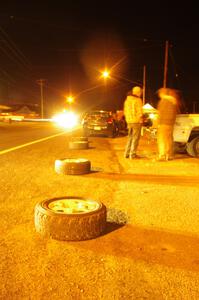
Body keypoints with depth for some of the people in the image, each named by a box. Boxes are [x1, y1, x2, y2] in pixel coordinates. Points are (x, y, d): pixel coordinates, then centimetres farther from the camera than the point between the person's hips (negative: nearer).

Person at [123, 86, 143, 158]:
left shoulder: (127, 100, 11)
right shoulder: (138, 100, -11)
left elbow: (125, 111, 14)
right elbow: (139, 112, -14)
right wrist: (140, 119, 0)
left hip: (129, 121, 7)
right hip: (136, 121, -7)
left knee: (130, 137, 16)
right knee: (135, 138, 1)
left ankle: (127, 153, 17)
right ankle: (132, 154, 1)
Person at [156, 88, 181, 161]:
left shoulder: (163, 101, -11)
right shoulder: (174, 101, 14)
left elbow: (161, 113, -13)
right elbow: (177, 111, 21)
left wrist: (159, 123, -8)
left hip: (163, 123, -8)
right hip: (171, 123, 8)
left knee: (161, 139, -5)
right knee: (169, 139, 11)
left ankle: (162, 155, -9)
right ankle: (169, 155, 14)